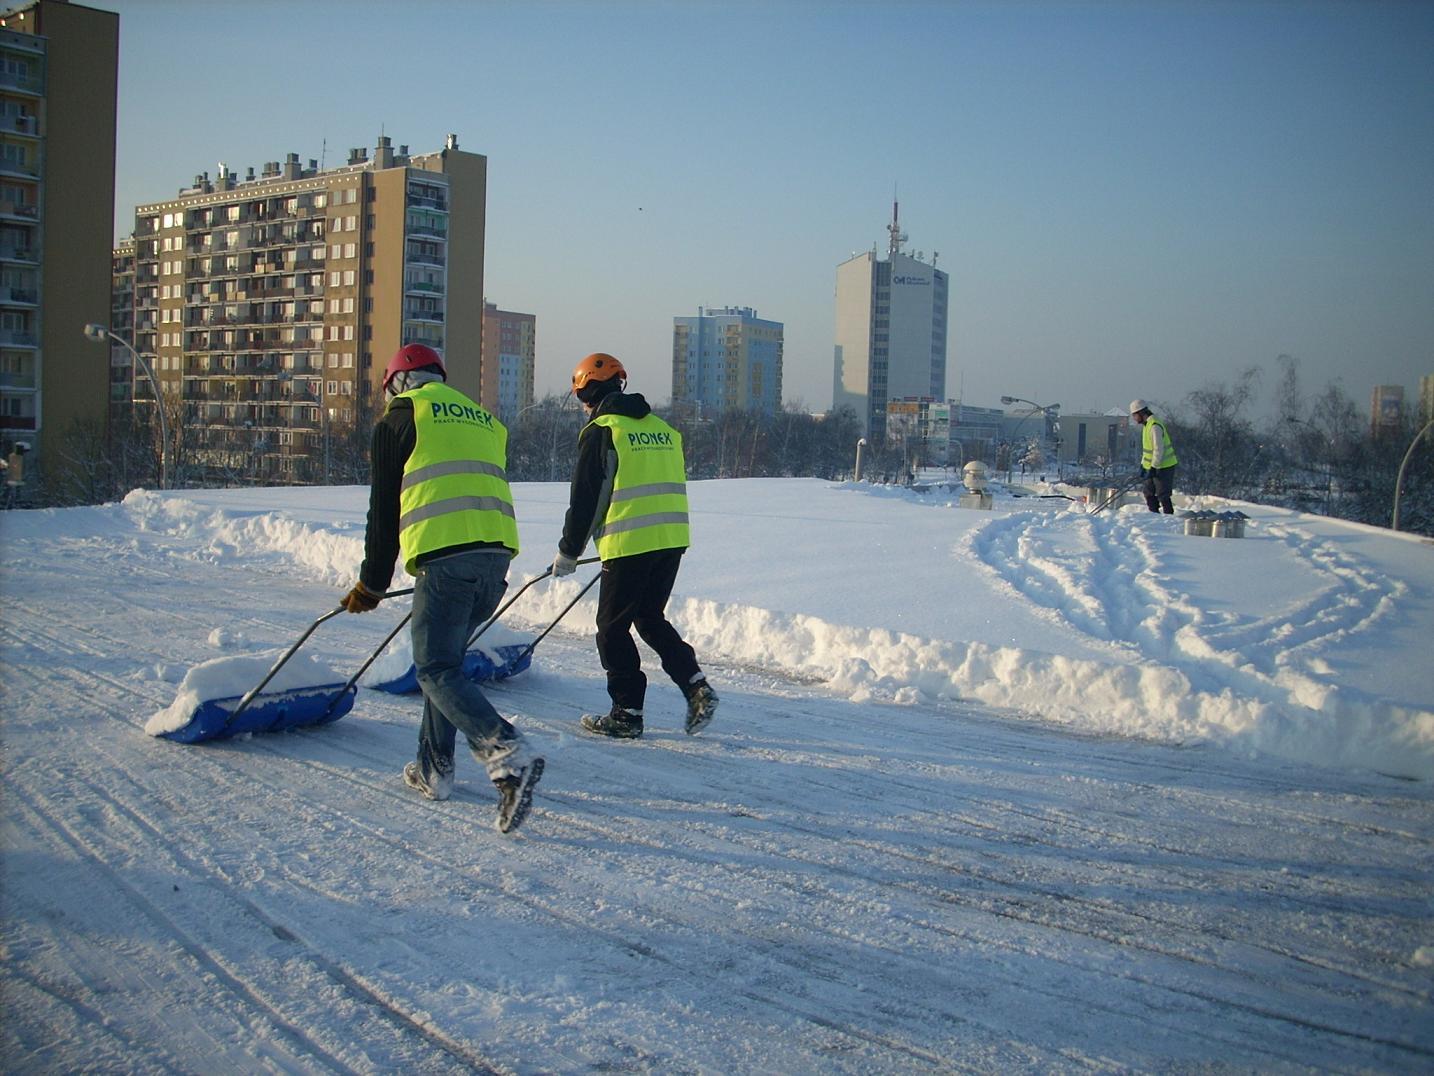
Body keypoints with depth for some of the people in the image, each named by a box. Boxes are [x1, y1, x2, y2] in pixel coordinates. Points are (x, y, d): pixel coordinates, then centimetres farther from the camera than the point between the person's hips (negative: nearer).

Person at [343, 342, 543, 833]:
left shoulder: (399, 419, 8)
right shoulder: (483, 419, 27)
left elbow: (385, 507, 7)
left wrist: (372, 583, 15)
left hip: (444, 557, -7)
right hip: (496, 554, 7)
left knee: (438, 669, -4)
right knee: (445, 658, 21)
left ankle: (510, 755, -23)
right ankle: (433, 768, 24)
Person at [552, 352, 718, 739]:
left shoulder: (601, 431, -6)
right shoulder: (663, 428, 16)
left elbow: (585, 499, -5)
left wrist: (568, 552, 5)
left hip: (629, 543, -7)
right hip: (673, 539, 7)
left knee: (614, 627, 7)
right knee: (651, 618, 20)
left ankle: (627, 713, 9)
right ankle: (696, 685, 6)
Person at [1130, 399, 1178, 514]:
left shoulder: (1154, 426, -22)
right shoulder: (1146, 425, 12)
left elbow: (1159, 449, -25)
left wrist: (1152, 468, -24)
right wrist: (1143, 465, 17)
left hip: (1163, 467, -10)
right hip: (1152, 467, 10)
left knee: (1163, 496, -6)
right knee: (1149, 493, 15)